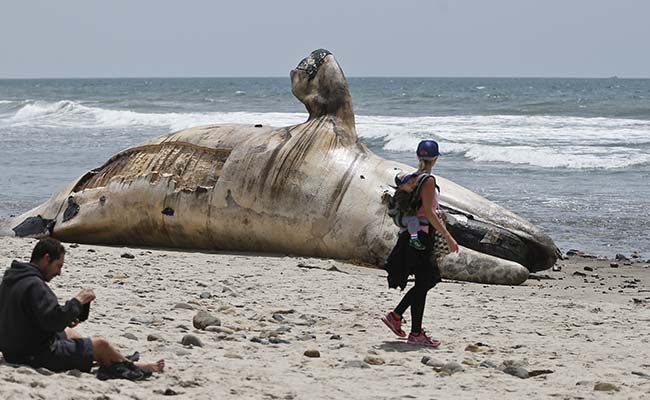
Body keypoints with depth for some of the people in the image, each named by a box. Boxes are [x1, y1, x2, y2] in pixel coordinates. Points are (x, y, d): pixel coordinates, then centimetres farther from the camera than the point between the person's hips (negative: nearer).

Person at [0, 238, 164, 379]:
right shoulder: (34, 285, -25)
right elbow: (53, 320, -31)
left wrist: (65, 321, 9)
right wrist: (77, 301, -17)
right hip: (37, 355, -11)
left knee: (68, 332, 32)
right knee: (101, 345, -1)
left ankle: (121, 361, 40)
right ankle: (132, 367, 26)